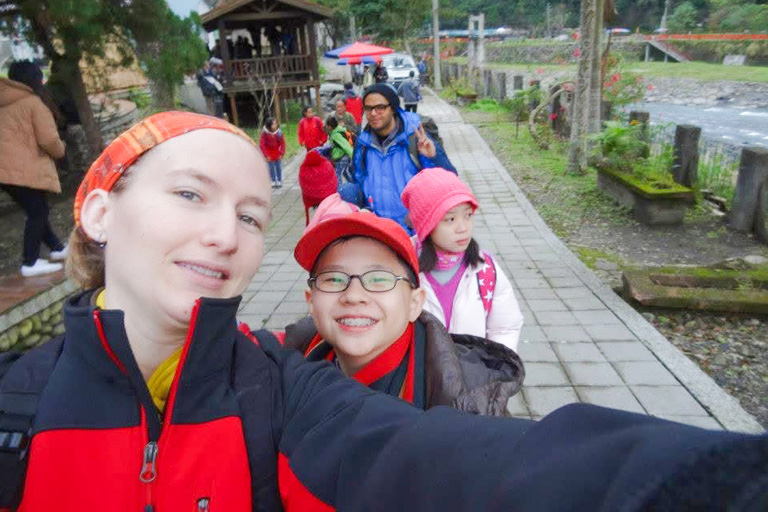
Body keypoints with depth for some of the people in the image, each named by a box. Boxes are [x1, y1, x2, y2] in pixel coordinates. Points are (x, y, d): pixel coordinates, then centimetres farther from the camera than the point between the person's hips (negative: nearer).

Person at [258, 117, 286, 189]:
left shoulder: (279, 132, -14)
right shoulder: (264, 133, -19)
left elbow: (282, 143, -5)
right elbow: (261, 145, -13)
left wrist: (281, 154, -10)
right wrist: (266, 155, -14)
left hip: (277, 153, 1)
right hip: (269, 153, -1)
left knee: (278, 167, 4)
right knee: (271, 168, 3)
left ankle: (279, 181, 17)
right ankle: (273, 182, 15)